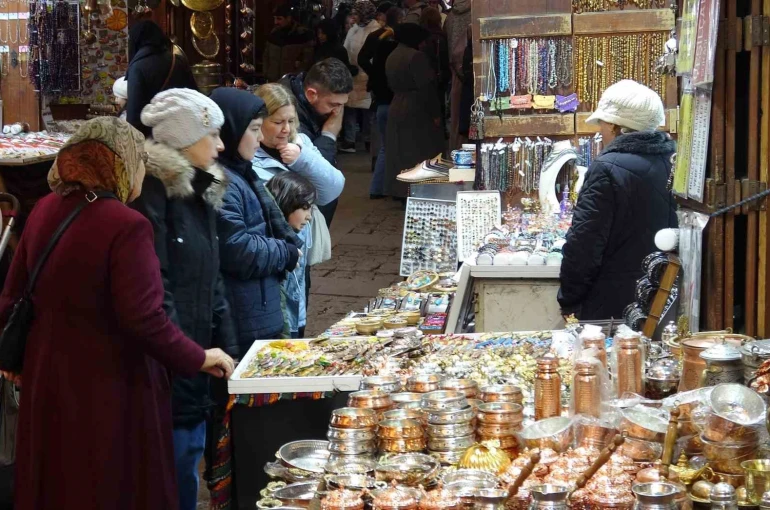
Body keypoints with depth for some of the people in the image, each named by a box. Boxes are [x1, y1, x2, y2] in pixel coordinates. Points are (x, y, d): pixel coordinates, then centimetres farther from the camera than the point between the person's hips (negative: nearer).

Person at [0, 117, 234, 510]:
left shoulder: (45, 211, 1)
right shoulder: (126, 226, -21)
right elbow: (144, 319, -24)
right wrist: (198, 359, -11)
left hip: (48, 378, 7)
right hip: (111, 388, -7)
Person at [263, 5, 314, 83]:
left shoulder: (303, 35, -6)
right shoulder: (273, 33, 11)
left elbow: (308, 59, -8)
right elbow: (266, 56, 21)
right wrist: (266, 74, 12)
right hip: (273, 82, 5)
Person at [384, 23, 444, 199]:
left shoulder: (392, 57, 13)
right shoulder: (416, 56, -16)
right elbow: (426, 87, -18)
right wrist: (435, 113, -15)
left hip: (396, 109, 9)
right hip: (417, 112, -9)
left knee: (400, 154, 12)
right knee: (420, 154, -5)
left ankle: (399, 191, 15)